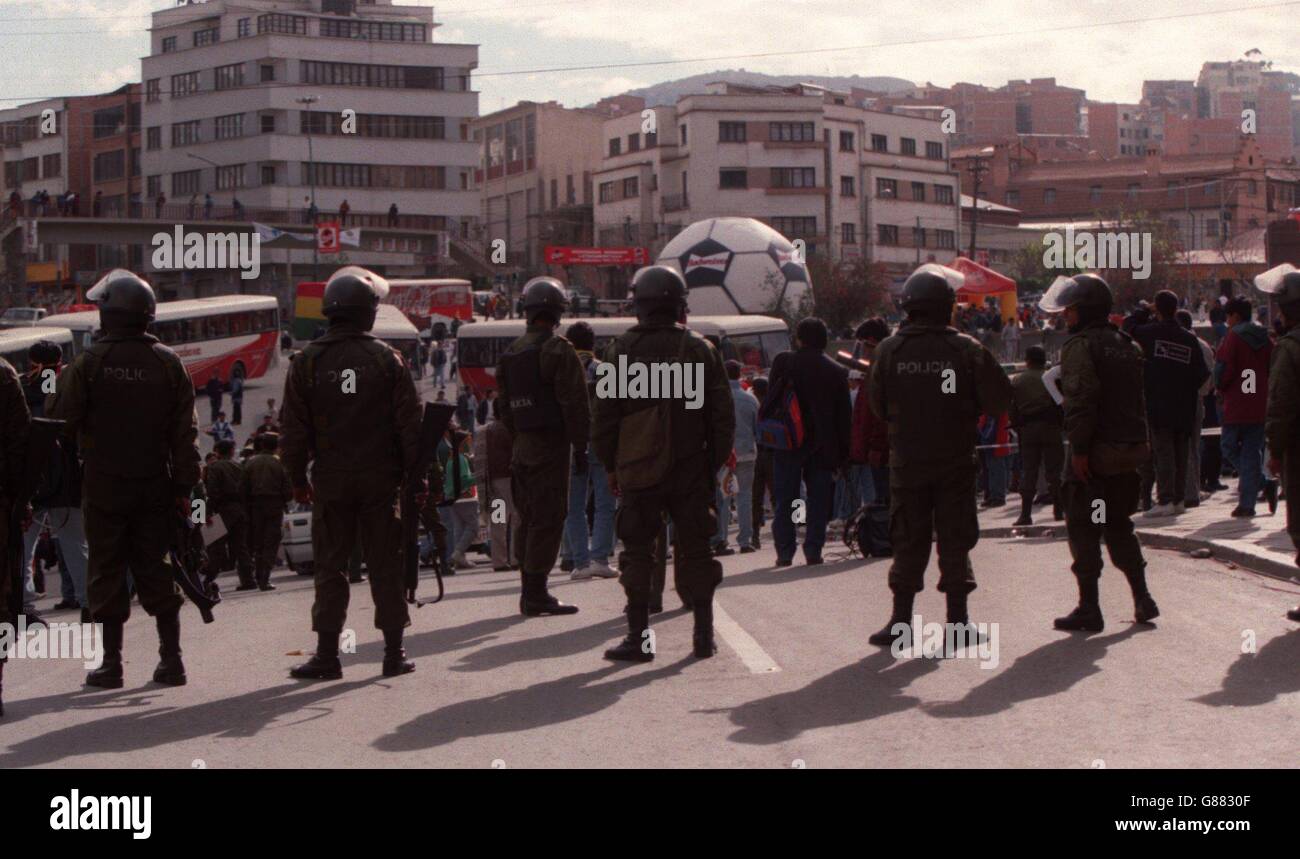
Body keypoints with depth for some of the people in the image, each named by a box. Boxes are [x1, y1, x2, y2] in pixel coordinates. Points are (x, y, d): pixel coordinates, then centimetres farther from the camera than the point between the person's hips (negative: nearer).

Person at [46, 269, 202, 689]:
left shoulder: (88, 363, -10)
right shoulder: (168, 363, 0)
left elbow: (60, 416, -8)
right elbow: (185, 431, 0)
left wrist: (61, 382, 11)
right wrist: (184, 485, 4)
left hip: (104, 485, -3)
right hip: (154, 486, 3)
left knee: (107, 573, 5)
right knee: (156, 568, 11)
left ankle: (111, 662, 6)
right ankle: (171, 658, 10)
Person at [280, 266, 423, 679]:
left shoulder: (308, 362, -2)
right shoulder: (386, 358, -4)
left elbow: (294, 428, 0)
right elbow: (409, 422, -3)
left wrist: (297, 478, 9)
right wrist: (414, 474, 4)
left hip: (331, 479, 0)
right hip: (380, 478, 0)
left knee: (330, 566, 6)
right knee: (386, 564, 6)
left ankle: (327, 654, 4)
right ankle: (394, 652, 8)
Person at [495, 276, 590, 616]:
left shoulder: (511, 353, 13)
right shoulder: (558, 350, -10)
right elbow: (574, 403, -14)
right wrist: (580, 447, -10)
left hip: (522, 447, 8)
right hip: (551, 445, -7)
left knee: (528, 519, 12)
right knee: (548, 518, -7)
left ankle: (529, 592, 15)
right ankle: (536, 594, -9)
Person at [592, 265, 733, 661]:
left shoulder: (620, 351, -2)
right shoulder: (701, 350, 1)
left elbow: (605, 416, 0)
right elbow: (724, 414, 2)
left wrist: (610, 465, 8)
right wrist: (716, 461, 10)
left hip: (638, 469, -1)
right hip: (692, 469, 1)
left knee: (638, 552, 4)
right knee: (695, 550, 9)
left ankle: (639, 637, 3)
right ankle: (704, 635, 10)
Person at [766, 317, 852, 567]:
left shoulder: (783, 362, -2)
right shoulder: (837, 372, 1)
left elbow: (770, 399, 0)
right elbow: (844, 416, 3)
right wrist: (842, 454, 7)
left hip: (787, 444, -1)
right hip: (822, 445, 1)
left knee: (785, 500, 6)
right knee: (818, 500, 8)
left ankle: (785, 552, 4)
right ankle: (813, 551, 3)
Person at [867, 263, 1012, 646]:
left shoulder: (889, 350, -5)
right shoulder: (967, 349, -8)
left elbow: (877, 407, 2)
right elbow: (999, 399, -5)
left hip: (907, 460, 1)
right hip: (956, 461, -1)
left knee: (908, 542, 8)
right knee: (955, 539, 7)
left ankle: (901, 621, 7)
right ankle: (958, 618, 9)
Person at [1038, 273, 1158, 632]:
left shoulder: (1080, 346, -11)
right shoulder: (1127, 345, 15)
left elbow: (1080, 401, -21)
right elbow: (1140, 399, 17)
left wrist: (1079, 448, -20)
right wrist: (1136, 443, 20)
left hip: (1095, 454, -8)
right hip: (1129, 450, 8)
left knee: (1083, 529, -1)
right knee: (1118, 526, 19)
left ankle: (1089, 609, -1)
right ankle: (1142, 599, 16)